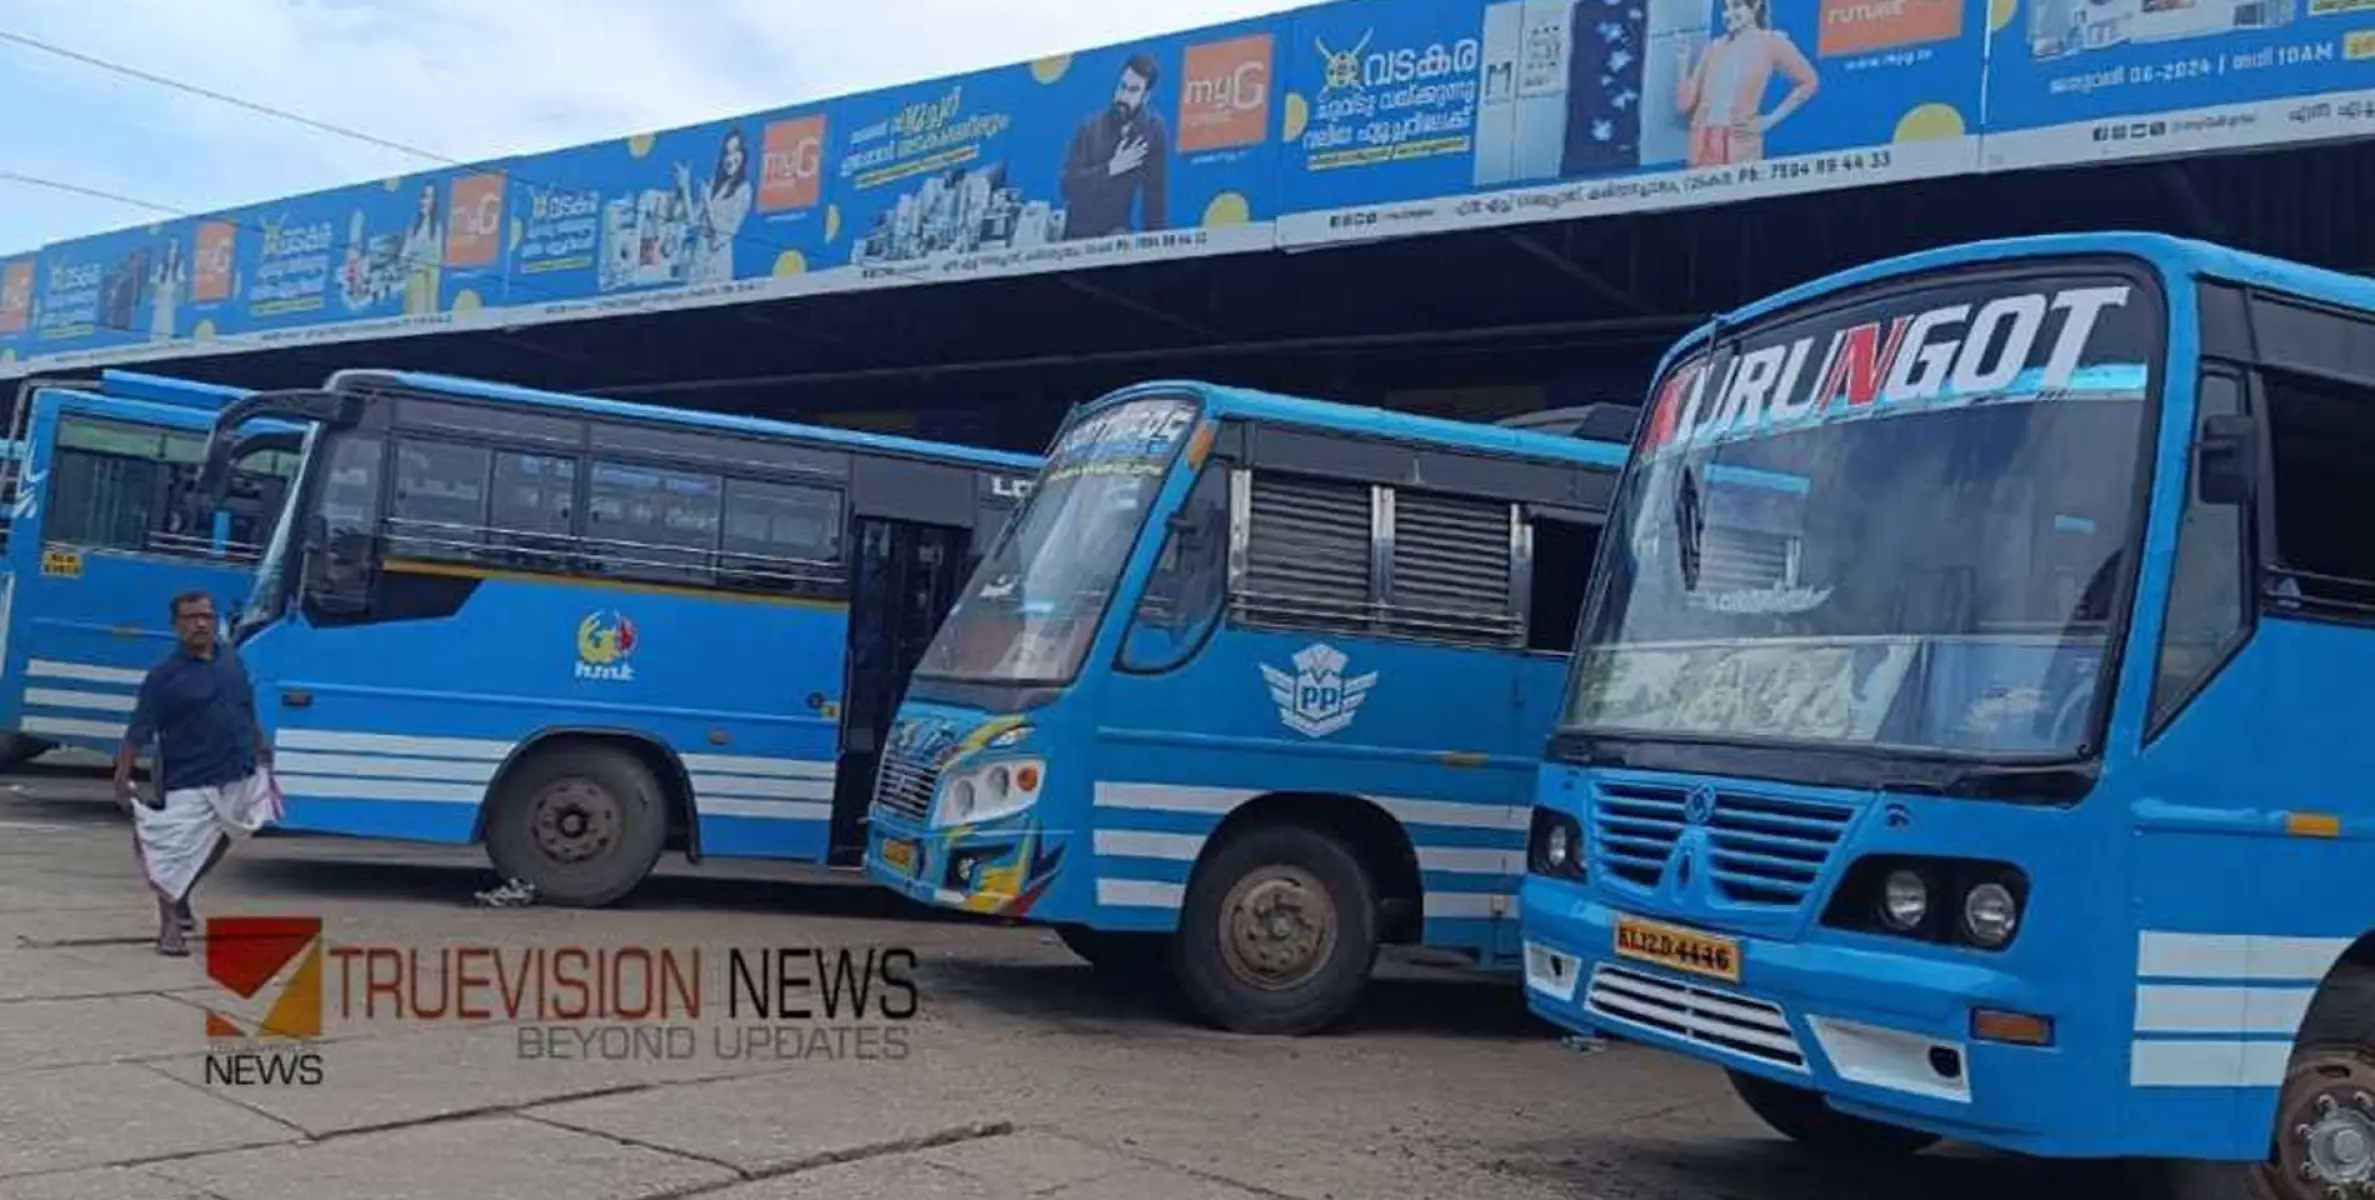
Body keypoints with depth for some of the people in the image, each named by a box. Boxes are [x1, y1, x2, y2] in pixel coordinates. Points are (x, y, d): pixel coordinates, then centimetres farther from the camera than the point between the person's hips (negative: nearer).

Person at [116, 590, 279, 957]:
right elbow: (137, 733, -11)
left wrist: (262, 752, 23)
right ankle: (170, 926, 6)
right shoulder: (165, 676, -10)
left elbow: (250, 715, 20)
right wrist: (122, 781, -16)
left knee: (214, 844, 22)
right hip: (189, 785, -6)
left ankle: (181, 899, 40)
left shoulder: (231, 660, 7)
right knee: (177, 854, -6)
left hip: (238, 779, 6)